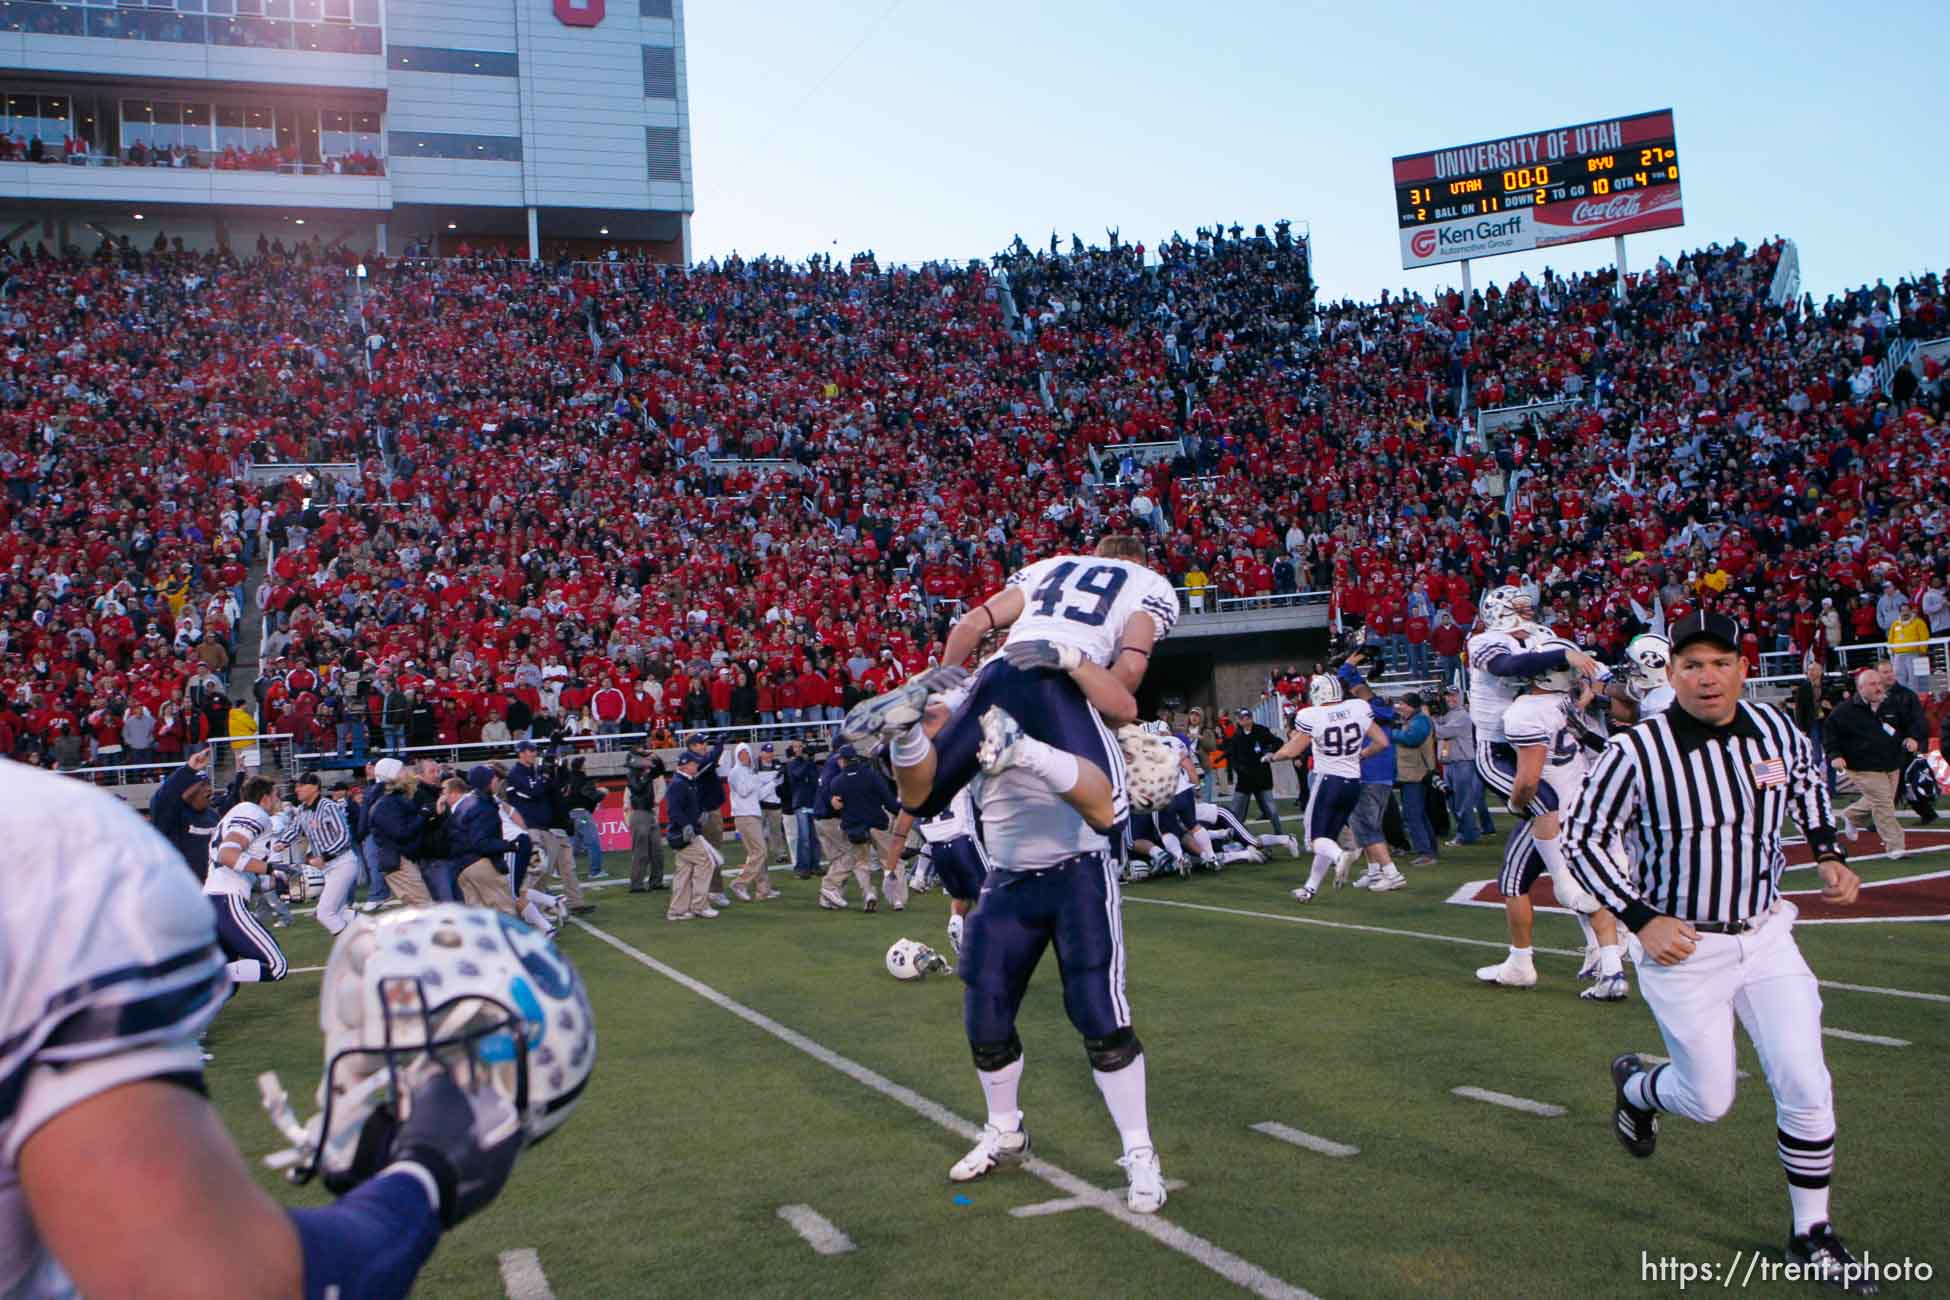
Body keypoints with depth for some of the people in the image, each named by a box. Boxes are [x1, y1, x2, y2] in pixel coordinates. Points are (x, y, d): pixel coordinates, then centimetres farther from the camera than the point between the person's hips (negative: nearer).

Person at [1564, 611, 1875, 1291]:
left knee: (1805, 1089, 0)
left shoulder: (1778, 730, -3)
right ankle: (1634, 1085, 39)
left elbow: (1808, 781, 21)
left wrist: (1829, 855, 10)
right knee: (1708, 1099, 4)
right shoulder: (1636, 751, -18)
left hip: (1766, 936, 4)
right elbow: (1583, 838, -10)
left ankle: (1811, 1236, 20)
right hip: (1682, 947, -4)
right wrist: (1641, 919, -16)